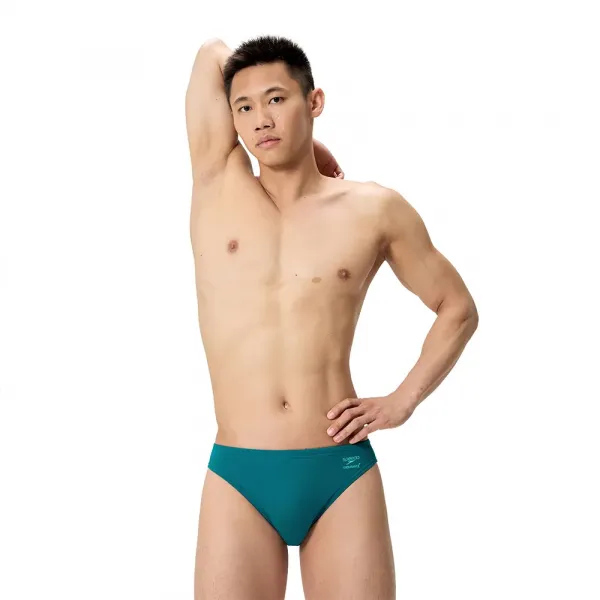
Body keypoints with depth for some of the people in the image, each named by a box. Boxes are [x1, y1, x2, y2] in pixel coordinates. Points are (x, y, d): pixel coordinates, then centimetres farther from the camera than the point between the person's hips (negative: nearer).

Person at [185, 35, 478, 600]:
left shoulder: (374, 210, 3)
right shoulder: (219, 185, 5)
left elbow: (458, 309, 15)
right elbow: (212, 53, 7)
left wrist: (402, 402, 4)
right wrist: (299, 147, 16)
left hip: (343, 473, 0)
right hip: (237, 477, 1)